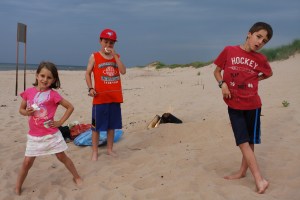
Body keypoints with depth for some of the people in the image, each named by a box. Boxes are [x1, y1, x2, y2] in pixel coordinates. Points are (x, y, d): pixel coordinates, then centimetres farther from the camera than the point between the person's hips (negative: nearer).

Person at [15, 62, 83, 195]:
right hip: (34, 136, 2)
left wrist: (60, 122, -8)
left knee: (62, 157, 10)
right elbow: (21, 109, 10)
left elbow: (70, 107, -5)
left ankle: (76, 177, 29)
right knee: (27, 162, 5)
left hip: (51, 134, -2)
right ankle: (17, 188, 24)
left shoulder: (53, 94, -12)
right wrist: (26, 112, -13)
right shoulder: (29, 92, -2)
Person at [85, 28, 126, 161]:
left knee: (112, 125, 12)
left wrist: (115, 55, -10)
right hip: (100, 97, -3)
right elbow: (87, 73, 0)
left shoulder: (116, 56, 9)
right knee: (96, 126, 2)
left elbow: (123, 71, -6)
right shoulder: (94, 56, 1)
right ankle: (95, 151, 13)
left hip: (115, 97, 4)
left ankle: (109, 149, 26)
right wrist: (90, 88, -13)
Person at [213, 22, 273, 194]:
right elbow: (217, 71, 6)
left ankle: (243, 172, 23)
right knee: (243, 142, -4)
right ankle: (260, 179, 3)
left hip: (252, 104, 1)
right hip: (233, 104, -1)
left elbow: (269, 73, 20)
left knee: (250, 141, 9)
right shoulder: (229, 51, -3)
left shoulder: (261, 59, 0)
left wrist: (253, 80, 4)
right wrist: (223, 84, -12)